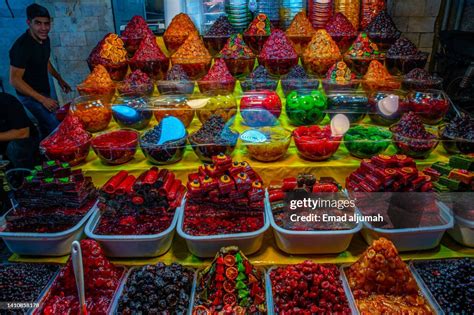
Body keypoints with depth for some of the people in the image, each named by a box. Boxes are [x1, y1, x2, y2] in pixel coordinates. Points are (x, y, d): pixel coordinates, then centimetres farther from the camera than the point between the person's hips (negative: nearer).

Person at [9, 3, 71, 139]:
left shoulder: (44, 39, -2)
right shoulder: (21, 46, -27)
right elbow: (15, 80, -25)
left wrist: (59, 79, 12)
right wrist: (42, 99, -27)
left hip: (44, 92, 8)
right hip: (31, 96, -8)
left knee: (46, 126, 22)